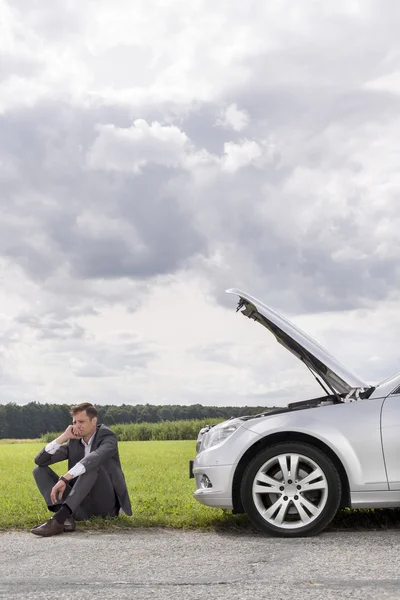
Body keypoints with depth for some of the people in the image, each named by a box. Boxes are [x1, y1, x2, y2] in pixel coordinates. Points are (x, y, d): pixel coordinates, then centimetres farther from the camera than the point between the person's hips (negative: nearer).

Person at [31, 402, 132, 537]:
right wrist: (64, 437, -9)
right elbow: (40, 460, 0)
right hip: (82, 505, 6)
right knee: (39, 470, -3)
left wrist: (64, 479, -42)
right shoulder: (73, 441, 9)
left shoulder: (108, 437, -8)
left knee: (93, 465, -33)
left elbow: (95, 458, -33)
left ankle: (58, 519, -43)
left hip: (106, 503, -6)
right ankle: (66, 517, -29)